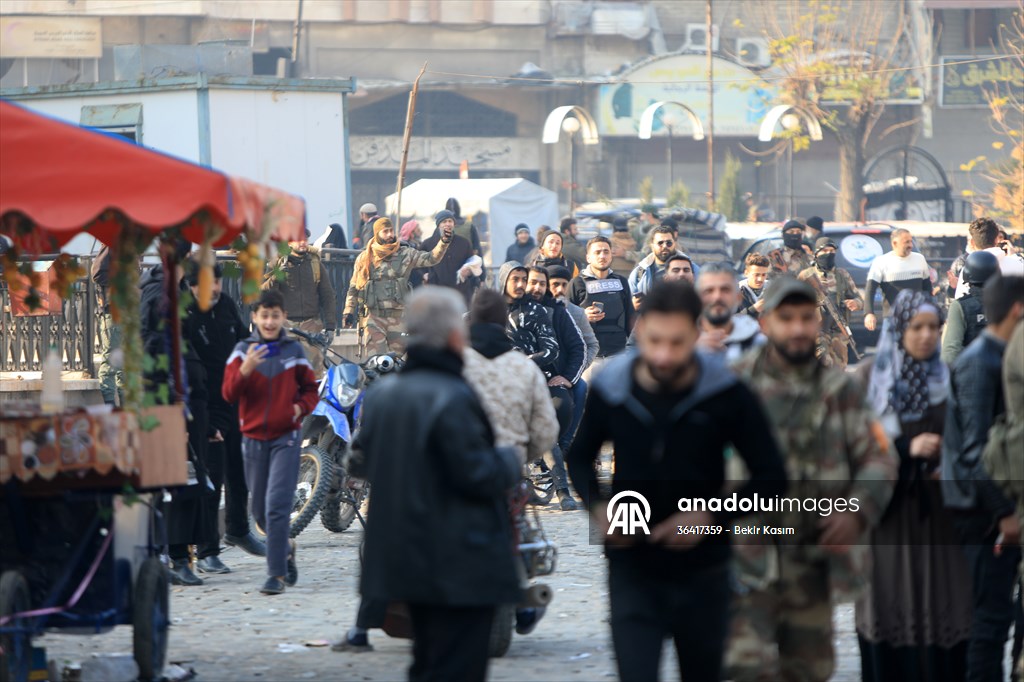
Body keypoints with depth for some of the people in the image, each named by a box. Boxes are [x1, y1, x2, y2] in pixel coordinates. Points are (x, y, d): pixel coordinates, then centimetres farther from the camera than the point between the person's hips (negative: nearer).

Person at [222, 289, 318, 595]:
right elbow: (229, 393, -6)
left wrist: (301, 407, -6)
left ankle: (276, 573, -11)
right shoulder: (243, 350, 2)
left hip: (286, 437, -2)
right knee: (260, 511, 11)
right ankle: (286, 547, 39)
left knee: (277, 505, -14)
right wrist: (245, 369, -24)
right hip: (254, 438, 2)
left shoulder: (294, 351, 3)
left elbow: (310, 389, 14)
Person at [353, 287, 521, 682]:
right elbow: (479, 475, -20)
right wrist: (509, 461, -1)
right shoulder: (452, 398, -19)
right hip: (461, 567, -9)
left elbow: (365, 462, 16)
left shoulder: (380, 394, 9)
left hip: (403, 558, 9)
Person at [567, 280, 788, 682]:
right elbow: (581, 457, 12)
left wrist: (712, 517, -19)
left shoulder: (727, 396, -11)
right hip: (632, 569, 0)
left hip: (702, 570, 0)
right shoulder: (611, 389, -6)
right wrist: (597, 508, -7)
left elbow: (771, 478, -5)